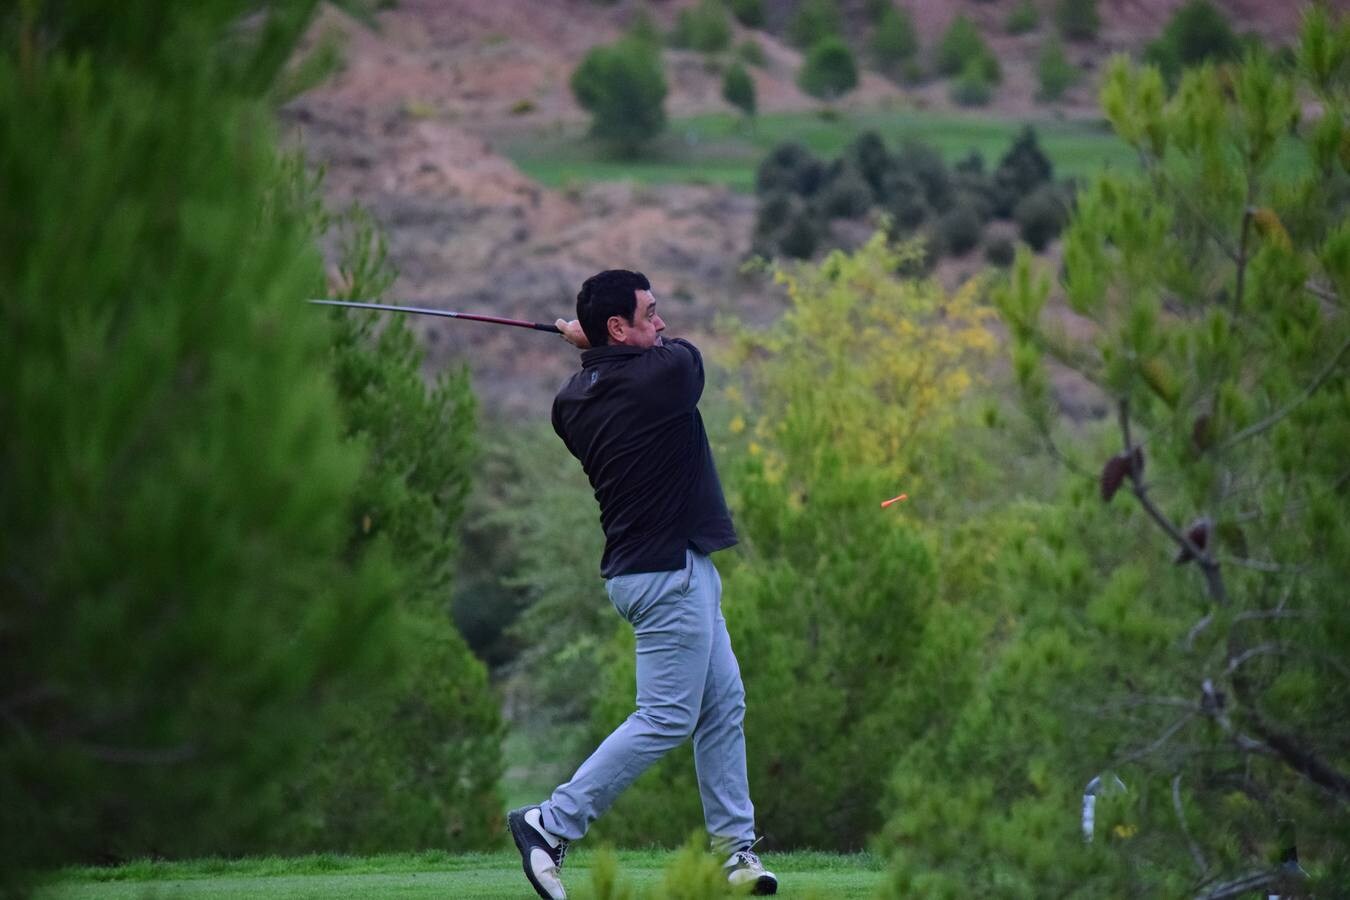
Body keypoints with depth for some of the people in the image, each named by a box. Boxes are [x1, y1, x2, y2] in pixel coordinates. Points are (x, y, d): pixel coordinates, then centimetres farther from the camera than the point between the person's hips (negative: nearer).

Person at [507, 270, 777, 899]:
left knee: (723, 705, 14)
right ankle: (551, 824, -7)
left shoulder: (572, 402, 3)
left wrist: (591, 342, 11)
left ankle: (735, 847, 16)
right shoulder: (666, 372, -18)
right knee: (666, 718, -6)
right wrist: (594, 343, 11)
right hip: (668, 570, -9)